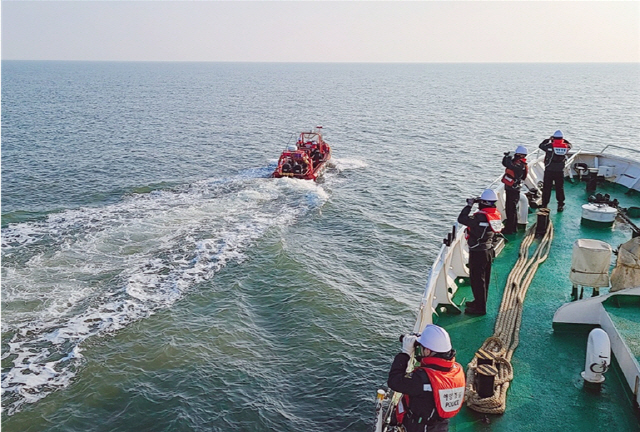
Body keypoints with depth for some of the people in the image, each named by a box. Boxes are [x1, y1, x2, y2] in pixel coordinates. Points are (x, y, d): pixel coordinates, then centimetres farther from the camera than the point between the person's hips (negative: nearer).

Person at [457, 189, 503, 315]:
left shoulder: (481, 216, -26)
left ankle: (480, 308, 9)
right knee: (484, 278, 20)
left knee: (476, 279, 2)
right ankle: (480, 302, 35)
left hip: (478, 252, -9)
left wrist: (469, 205, -13)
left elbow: (462, 219, -25)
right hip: (489, 250, 9)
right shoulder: (496, 214, 0)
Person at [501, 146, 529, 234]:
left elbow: (510, 166, -34)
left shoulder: (520, 165, -18)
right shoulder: (516, 162, 11)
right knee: (511, 209, 18)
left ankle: (509, 229, 1)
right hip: (510, 188, 10)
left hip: (513, 190, -10)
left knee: (510, 210, -5)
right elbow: (505, 164, 17)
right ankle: (514, 227, 29)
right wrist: (506, 157, 0)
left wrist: (508, 157, -20)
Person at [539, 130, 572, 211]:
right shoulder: (566, 146, -4)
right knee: (560, 189, 13)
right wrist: (563, 140, 18)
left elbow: (541, 145, 7)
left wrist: (548, 139, 16)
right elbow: (569, 144, 20)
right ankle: (560, 205, 18)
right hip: (560, 171, 2)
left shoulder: (550, 146, -11)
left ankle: (544, 205, 8)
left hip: (549, 171, -2)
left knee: (546, 188, 6)